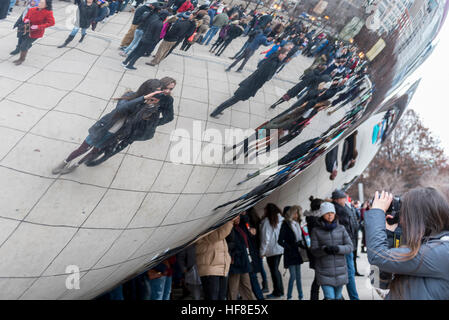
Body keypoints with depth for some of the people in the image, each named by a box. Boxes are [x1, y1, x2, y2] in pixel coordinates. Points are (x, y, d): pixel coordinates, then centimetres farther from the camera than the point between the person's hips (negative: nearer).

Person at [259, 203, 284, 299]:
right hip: (280, 248, 7)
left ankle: (277, 292, 8)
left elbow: (265, 238, -14)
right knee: (276, 269, 18)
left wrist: (262, 251, -5)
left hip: (272, 250, -7)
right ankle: (280, 290, 24)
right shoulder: (281, 220, 5)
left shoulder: (267, 221, -13)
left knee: (274, 270, 2)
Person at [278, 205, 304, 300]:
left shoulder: (297, 224, 11)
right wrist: (289, 247, -18)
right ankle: (289, 296, 6)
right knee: (293, 276, -7)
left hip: (297, 253, 6)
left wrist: (304, 246, -1)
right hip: (290, 254, -6)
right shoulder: (285, 225, -9)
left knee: (298, 276, 10)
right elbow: (280, 241, -11)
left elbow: (300, 239, 15)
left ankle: (300, 296, 17)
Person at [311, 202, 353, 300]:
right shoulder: (316, 231, -3)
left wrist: (338, 248, -19)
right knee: (330, 297, -10)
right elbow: (314, 250, -5)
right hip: (324, 272, -2)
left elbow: (350, 247, -1)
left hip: (340, 270, 3)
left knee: (338, 297, 15)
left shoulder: (341, 229, 3)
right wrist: (324, 249, -25)